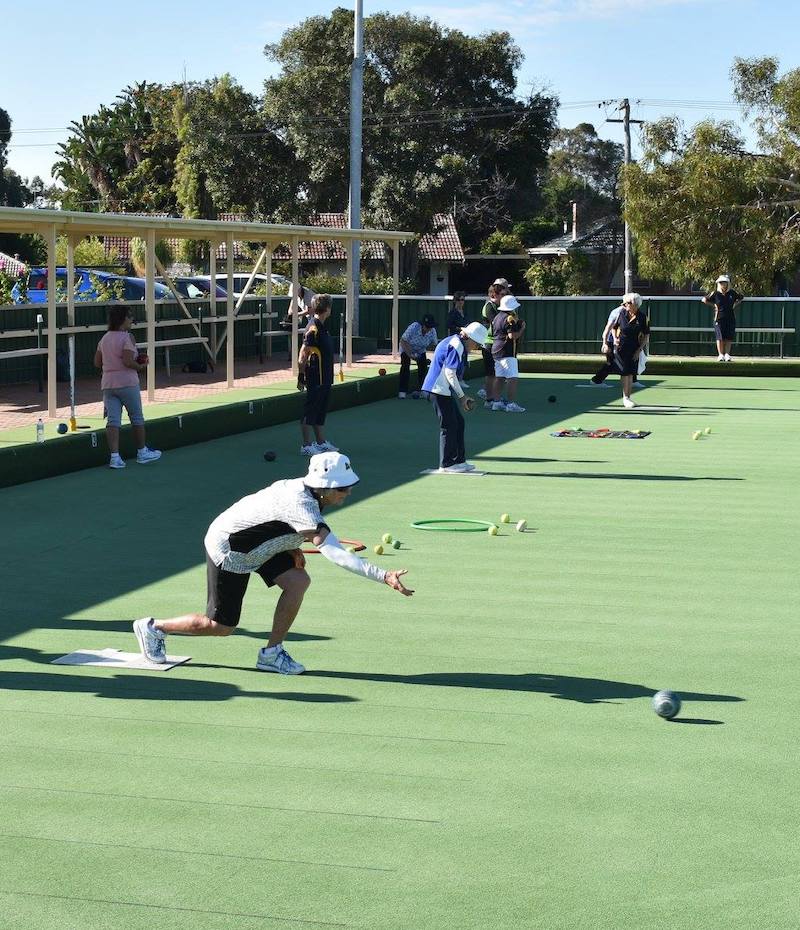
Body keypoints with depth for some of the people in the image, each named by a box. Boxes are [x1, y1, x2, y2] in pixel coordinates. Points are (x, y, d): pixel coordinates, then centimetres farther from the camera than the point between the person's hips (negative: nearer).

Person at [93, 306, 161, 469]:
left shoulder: (104, 339, 10)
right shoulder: (127, 337, -11)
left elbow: (97, 363, 12)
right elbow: (128, 361, -21)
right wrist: (140, 366, -5)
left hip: (108, 384, 6)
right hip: (127, 383, -6)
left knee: (113, 420, 0)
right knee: (137, 418, 10)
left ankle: (114, 457, -8)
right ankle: (142, 453, 21)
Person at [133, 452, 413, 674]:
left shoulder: (304, 487, -10)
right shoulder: (302, 507, -36)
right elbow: (336, 554, -44)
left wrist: (293, 548, -2)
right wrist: (383, 576, -49)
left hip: (257, 544, 9)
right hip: (227, 549, -9)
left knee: (298, 581, -9)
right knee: (221, 626, 3)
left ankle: (271, 653, 4)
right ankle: (153, 627, 23)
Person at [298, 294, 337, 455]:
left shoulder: (321, 326, 11)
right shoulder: (313, 329, -19)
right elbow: (302, 357, -19)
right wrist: (301, 377, -18)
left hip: (324, 378, 10)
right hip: (315, 379, -10)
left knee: (320, 411, 17)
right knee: (310, 411, -2)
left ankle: (321, 442, 26)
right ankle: (307, 445, 3)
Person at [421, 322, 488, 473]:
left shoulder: (457, 344, 16)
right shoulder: (456, 346, -17)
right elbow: (450, 373, -21)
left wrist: (462, 396, 17)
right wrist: (462, 396, -15)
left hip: (444, 391, 11)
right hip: (440, 390, -11)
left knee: (458, 423, 13)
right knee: (449, 426, -5)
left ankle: (459, 460, 18)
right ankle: (446, 465, 1)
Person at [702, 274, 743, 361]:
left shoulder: (732, 293, 6)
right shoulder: (715, 294, 0)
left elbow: (741, 297, 22)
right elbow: (704, 299, 5)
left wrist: (735, 305, 11)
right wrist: (713, 305, 1)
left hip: (730, 318, 2)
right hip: (719, 318, -2)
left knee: (729, 337, 0)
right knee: (720, 337, -7)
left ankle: (727, 354, 5)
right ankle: (721, 355, -4)